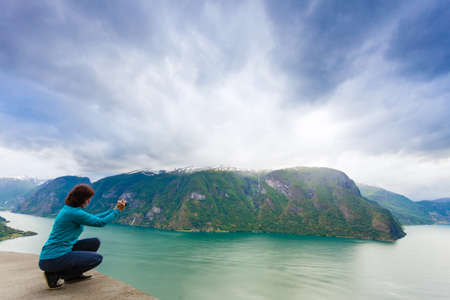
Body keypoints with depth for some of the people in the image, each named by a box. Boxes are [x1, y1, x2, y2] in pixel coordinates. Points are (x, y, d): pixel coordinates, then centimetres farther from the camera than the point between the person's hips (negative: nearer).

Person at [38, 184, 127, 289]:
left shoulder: (68, 209, 8)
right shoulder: (74, 212, -22)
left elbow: (93, 218, 17)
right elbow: (100, 222, -14)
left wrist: (113, 210, 14)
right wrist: (117, 210, -3)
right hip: (54, 259, -10)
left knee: (95, 242, 10)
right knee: (97, 258, -4)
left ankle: (74, 274, 16)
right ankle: (55, 275, -2)